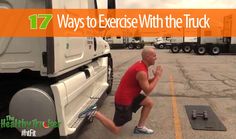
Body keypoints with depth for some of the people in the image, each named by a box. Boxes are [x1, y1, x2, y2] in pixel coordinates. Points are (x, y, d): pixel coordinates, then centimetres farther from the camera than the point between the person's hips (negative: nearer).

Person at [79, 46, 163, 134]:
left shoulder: (141, 65, 5)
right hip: (124, 99, -9)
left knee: (149, 103, 9)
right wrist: (157, 77, -13)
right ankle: (94, 113, 3)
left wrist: (155, 78, -1)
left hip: (129, 95, 10)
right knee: (115, 130, 0)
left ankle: (140, 127, 17)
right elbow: (147, 91, -20)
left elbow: (145, 83, 16)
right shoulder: (141, 71, -26)